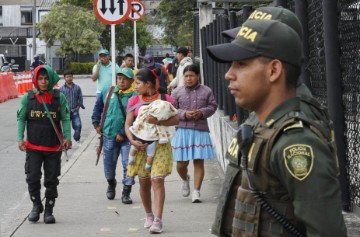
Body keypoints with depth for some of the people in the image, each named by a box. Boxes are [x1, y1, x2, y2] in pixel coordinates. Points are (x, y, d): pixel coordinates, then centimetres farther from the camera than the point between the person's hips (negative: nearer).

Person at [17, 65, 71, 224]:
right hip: (33, 146, 0)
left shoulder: (59, 97, -2)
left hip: (54, 147, 0)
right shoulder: (28, 97, -1)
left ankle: (49, 210, 20)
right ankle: (36, 205, 20)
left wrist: (67, 137, -10)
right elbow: (21, 119, 3)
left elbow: (65, 119, 1)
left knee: (51, 180, 6)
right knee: (32, 178, -2)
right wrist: (20, 138, -6)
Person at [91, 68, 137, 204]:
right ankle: (111, 185, 43)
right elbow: (98, 107, 19)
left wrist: (123, 133, -17)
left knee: (128, 165, -6)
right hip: (109, 135, 4)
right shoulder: (108, 93, 4)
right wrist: (96, 123, 11)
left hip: (126, 137, -4)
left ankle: (126, 193, 5)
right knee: (109, 164, 16)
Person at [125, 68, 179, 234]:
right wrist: (132, 141, -13)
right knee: (144, 181, 9)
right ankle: (148, 215, 28)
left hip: (160, 145, -3)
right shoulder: (134, 101, 5)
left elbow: (176, 120, -11)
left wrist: (158, 121, -26)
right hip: (141, 145, 3)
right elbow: (128, 124, 3)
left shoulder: (165, 99, -2)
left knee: (157, 180, -12)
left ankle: (158, 220, -12)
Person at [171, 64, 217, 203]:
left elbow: (212, 106, 7)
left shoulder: (206, 91, 3)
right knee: (181, 163, 2)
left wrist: (202, 112, -12)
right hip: (182, 130, 0)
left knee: (199, 161, -1)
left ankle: (196, 192, 5)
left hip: (200, 130, 0)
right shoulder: (177, 92, 3)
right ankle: (185, 180, 36)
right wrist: (184, 114, -14)